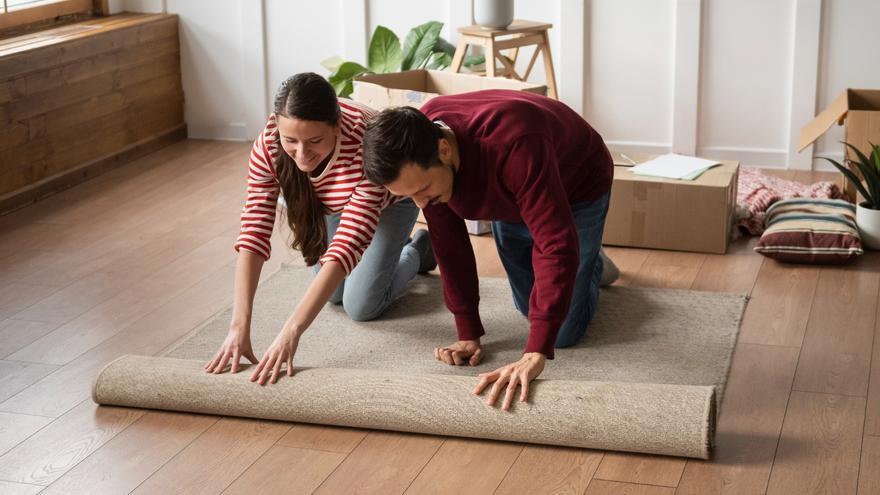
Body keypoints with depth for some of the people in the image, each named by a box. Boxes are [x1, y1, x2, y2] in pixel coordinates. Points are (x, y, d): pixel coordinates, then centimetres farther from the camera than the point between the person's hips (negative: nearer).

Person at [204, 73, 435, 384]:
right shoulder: (268, 146, -36)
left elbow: (346, 245, -50)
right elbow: (254, 235, -37)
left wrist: (292, 330, -57)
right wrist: (239, 326, -46)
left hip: (388, 201, -4)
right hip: (330, 203, 4)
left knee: (361, 307, -6)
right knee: (334, 294, 10)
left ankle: (416, 253, 23)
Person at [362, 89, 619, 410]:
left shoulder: (513, 146, -48)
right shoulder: (416, 161, -28)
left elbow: (558, 246, -51)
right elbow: (449, 244, -18)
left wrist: (535, 355, -55)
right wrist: (468, 335, -19)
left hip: (577, 188, -5)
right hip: (509, 201, 5)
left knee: (563, 332, -4)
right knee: (529, 307, 16)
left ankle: (590, 264, 26)